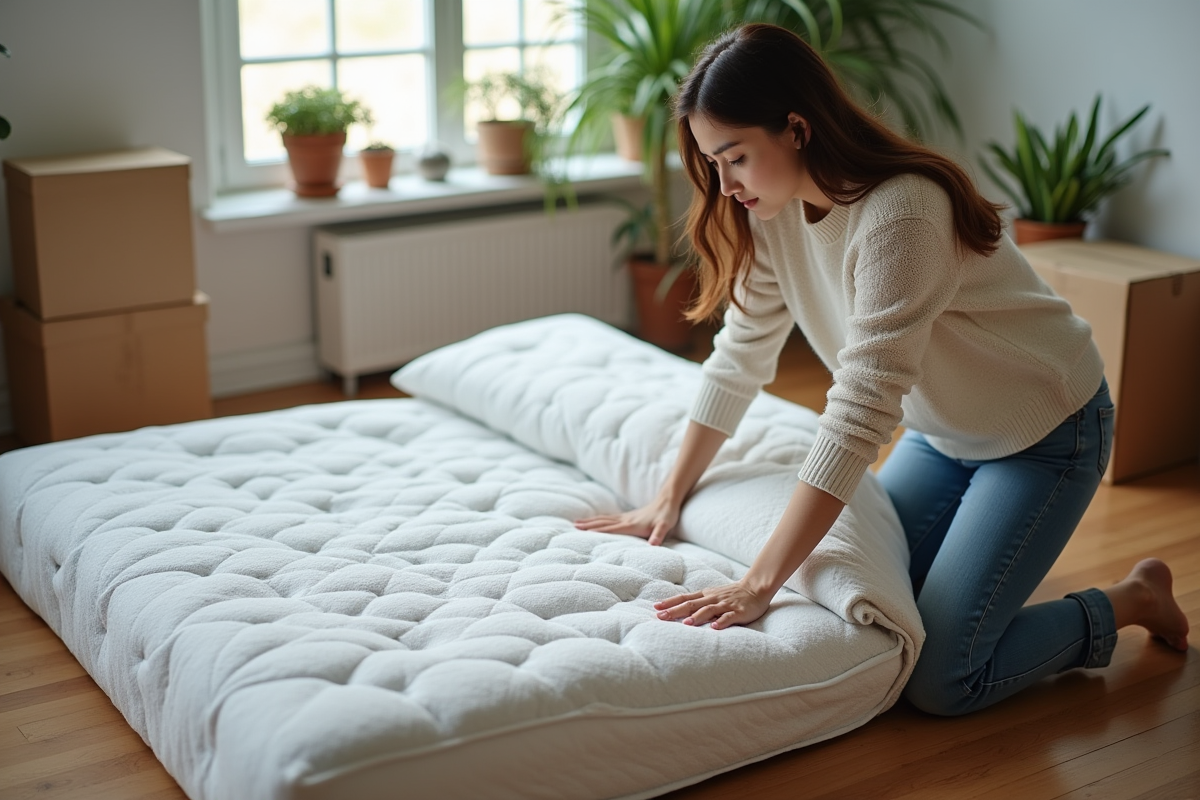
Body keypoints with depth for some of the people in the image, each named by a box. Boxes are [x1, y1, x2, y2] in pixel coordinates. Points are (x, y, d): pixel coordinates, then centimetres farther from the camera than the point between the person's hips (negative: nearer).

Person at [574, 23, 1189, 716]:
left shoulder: (899, 215, -34)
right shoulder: (774, 212, -9)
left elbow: (861, 412, -38)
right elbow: (740, 358, 1)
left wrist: (760, 584, -38)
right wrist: (670, 497, 0)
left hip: (1046, 431, -8)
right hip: (940, 430, 8)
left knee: (940, 682, -11)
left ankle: (1131, 602, 10)